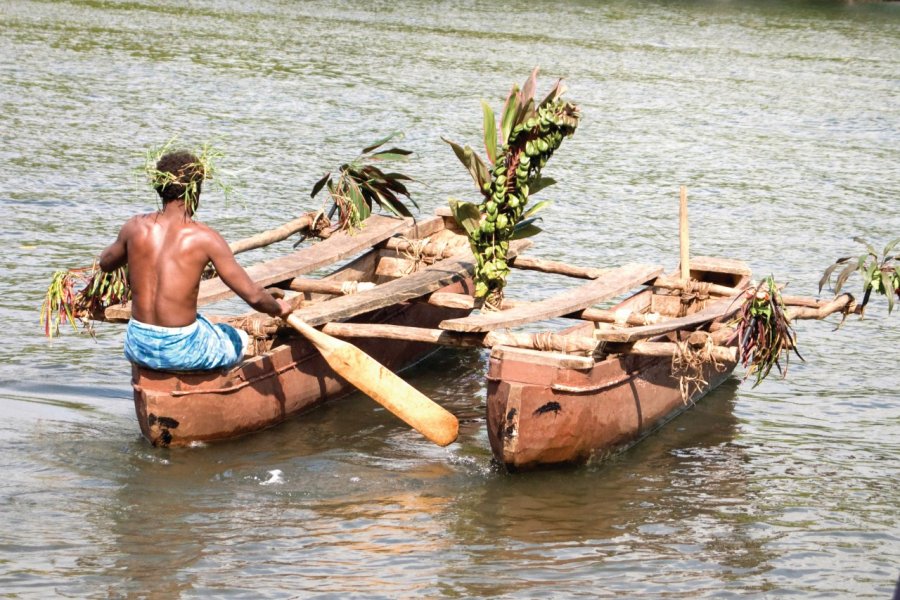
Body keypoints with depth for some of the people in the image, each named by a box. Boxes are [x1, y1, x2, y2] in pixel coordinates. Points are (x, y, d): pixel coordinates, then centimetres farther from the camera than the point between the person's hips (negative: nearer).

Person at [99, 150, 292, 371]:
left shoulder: (136, 227, -4)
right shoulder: (204, 238, -14)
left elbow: (105, 263, 18)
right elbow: (253, 296, -13)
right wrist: (277, 309, 7)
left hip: (138, 347, 4)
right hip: (182, 352, -3)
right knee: (239, 339, 28)